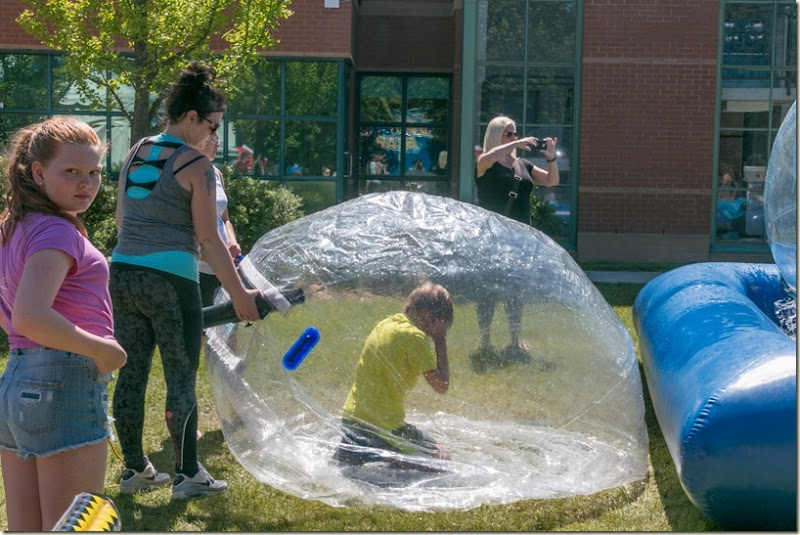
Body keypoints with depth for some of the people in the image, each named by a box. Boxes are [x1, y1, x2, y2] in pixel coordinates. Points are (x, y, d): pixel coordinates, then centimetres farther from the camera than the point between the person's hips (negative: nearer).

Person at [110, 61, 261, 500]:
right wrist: (239, 294, -7)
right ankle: (188, 475, 9)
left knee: (131, 374, 12)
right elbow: (208, 238, -10)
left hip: (123, 274, 7)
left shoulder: (135, 154, 12)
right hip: (170, 280, -6)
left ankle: (134, 469, 21)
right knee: (181, 378, 3)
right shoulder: (196, 166, -8)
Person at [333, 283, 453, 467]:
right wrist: (441, 342, -5)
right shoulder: (414, 337, -13)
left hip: (351, 418, 7)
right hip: (385, 426, -7)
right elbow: (441, 386, -12)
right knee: (436, 455, 7)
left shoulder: (386, 324, 11)